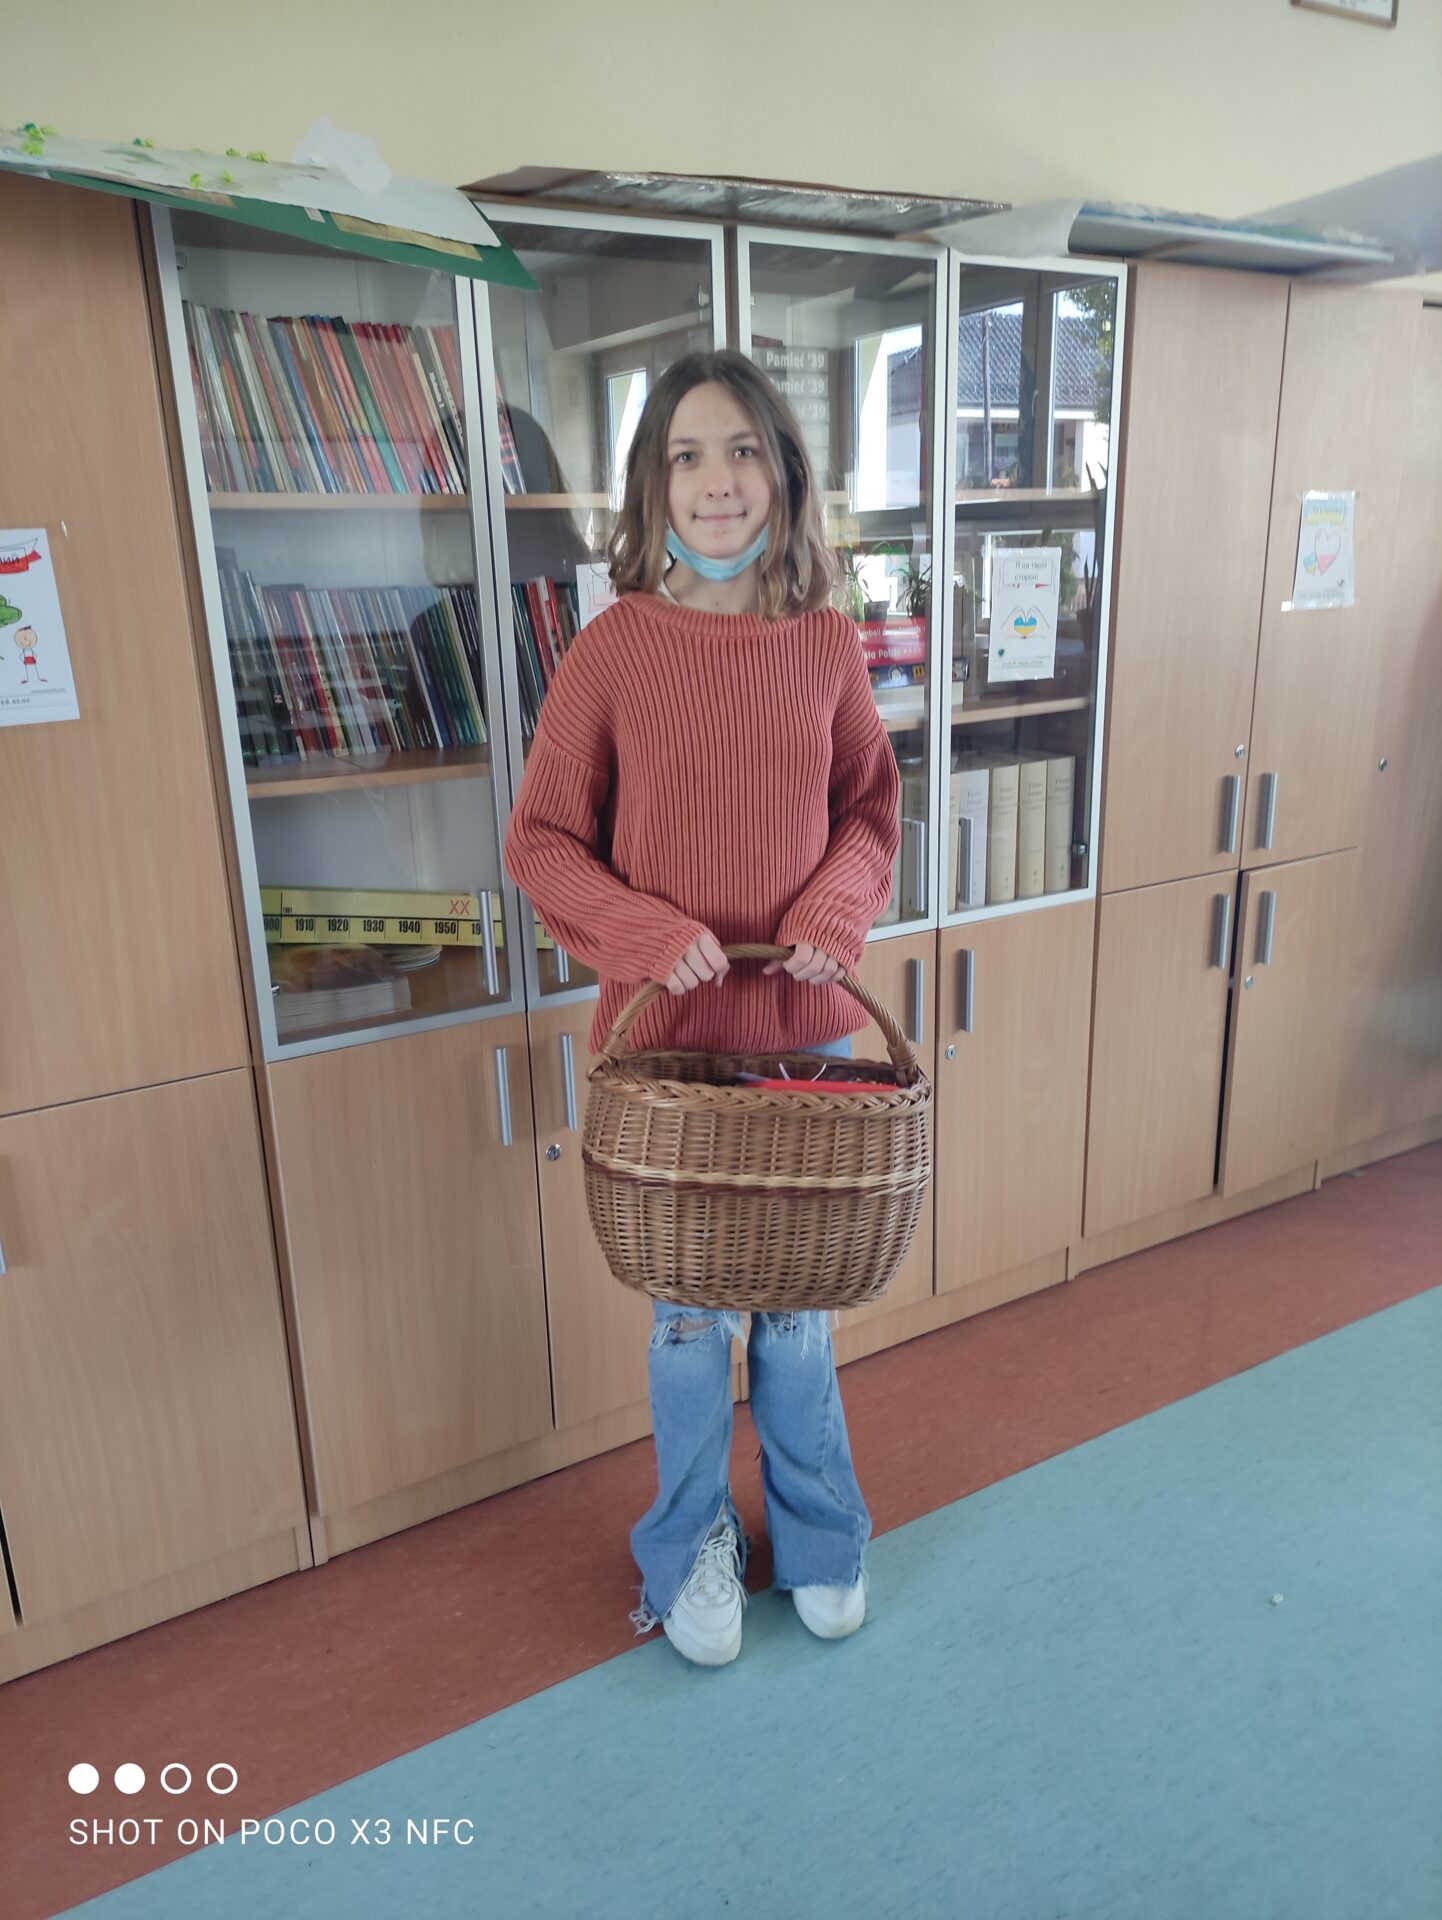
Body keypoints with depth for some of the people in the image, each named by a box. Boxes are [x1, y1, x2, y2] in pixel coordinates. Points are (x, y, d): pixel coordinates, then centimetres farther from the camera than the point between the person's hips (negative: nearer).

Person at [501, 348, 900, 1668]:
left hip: (807, 1027, 2)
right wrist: (646, 932, -18)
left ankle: (818, 1535, 43)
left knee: (798, 1300, 16)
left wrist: (837, 904, -9)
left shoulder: (826, 645, -1)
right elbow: (541, 839, -3)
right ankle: (694, 1546, 40)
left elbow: (871, 803, 10)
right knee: (688, 1310, 13)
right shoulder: (613, 650, -8)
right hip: (669, 1034, -2)